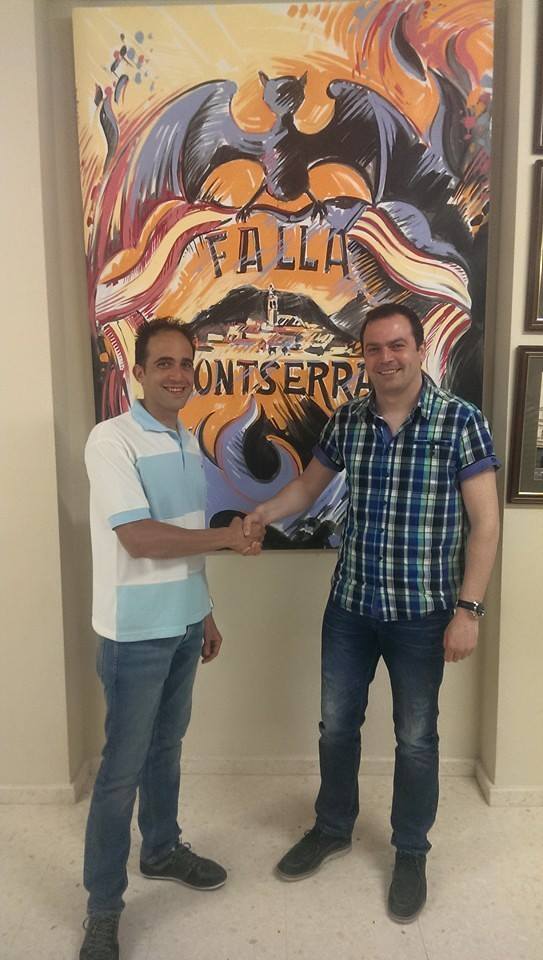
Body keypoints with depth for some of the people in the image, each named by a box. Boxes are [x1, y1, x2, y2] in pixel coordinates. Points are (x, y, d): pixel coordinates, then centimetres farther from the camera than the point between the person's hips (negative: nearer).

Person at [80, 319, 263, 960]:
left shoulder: (189, 443, 7)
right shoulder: (112, 439, -16)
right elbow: (138, 538, -24)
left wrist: (204, 612, 16)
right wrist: (228, 537, -17)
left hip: (183, 624, 7)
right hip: (136, 633, -7)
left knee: (166, 747, 22)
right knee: (122, 768, 5)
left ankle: (162, 850, 43)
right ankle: (102, 908, 23)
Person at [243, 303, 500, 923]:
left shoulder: (461, 421, -11)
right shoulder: (346, 421, 0)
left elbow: (484, 522, -10)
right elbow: (309, 484, 12)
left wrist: (468, 608, -15)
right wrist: (263, 513, -8)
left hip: (422, 614, -3)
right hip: (349, 605, 4)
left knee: (415, 738, 13)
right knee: (336, 725, 17)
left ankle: (410, 854, 37)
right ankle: (333, 829, 43)